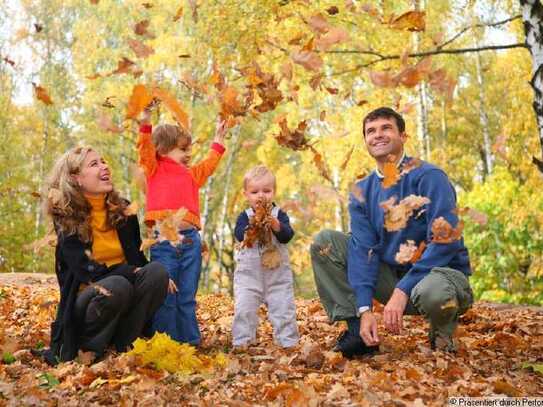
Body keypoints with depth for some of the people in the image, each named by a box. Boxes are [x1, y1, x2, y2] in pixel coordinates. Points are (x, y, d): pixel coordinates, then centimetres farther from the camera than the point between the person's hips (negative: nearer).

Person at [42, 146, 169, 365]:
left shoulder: (123, 209, 4)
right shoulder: (66, 219, -8)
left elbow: (138, 258, 10)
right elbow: (86, 270, -17)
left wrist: (154, 277, -12)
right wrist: (132, 273, -23)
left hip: (126, 297, 4)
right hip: (87, 296, -4)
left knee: (157, 271, -24)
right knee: (117, 285, -36)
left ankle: (124, 344, -15)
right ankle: (87, 348, -12)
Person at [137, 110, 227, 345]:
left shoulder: (192, 175, 21)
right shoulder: (154, 170, 8)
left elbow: (209, 164, 36)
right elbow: (145, 148, -5)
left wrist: (218, 140, 39)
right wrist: (146, 120, -15)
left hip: (190, 240, 5)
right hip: (163, 241, -4)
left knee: (187, 298, 11)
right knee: (165, 297, 1)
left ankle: (190, 341, 19)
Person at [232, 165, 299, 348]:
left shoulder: (279, 215, 1)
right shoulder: (244, 216, 1)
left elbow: (287, 235, -12)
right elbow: (239, 234, -16)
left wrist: (276, 225, -30)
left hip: (278, 272, 0)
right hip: (248, 272, 0)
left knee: (283, 308, 4)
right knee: (244, 308, -3)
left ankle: (288, 341, 15)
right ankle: (241, 342, 7)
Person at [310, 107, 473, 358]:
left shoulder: (428, 177, -14)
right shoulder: (362, 192, 2)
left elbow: (445, 241, -23)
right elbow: (363, 248, -8)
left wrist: (403, 291, -29)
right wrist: (365, 309, -21)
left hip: (442, 271, -5)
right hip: (392, 275, 5)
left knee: (433, 292, -42)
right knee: (324, 242, -7)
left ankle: (443, 334, -4)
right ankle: (357, 329, -11)